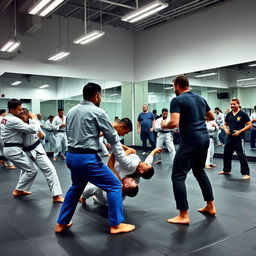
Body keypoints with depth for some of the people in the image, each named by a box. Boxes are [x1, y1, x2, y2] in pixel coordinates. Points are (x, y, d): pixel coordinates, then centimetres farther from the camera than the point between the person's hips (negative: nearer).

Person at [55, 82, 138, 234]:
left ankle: (61, 223, 36)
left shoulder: (71, 111, 10)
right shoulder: (98, 112, -10)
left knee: (76, 187, 29)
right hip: (87, 158, -8)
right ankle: (116, 225, 11)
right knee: (114, 185, 5)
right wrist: (127, 162, 1)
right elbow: (113, 139, -6)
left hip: (71, 156, 8)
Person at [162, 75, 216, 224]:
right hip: (205, 138, 8)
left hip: (191, 141, -8)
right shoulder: (200, 98, 14)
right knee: (200, 172, 24)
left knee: (178, 176, -2)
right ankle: (210, 206, 29)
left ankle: (184, 216, -1)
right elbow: (211, 117, 25)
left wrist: (164, 126, 0)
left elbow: (174, 123, -20)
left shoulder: (177, 100, -9)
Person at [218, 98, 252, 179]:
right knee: (226, 154, 12)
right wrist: (226, 129, -2)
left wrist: (239, 131, -17)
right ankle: (226, 170, 29)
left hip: (239, 138, -6)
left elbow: (249, 125, -8)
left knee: (241, 155, -10)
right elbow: (225, 124, 20)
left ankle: (246, 173, 0)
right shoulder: (229, 114, 9)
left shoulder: (243, 114, -6)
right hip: (230, 137, 6)